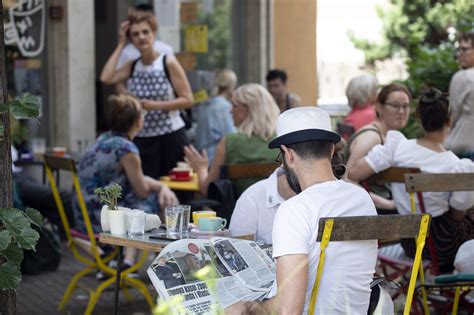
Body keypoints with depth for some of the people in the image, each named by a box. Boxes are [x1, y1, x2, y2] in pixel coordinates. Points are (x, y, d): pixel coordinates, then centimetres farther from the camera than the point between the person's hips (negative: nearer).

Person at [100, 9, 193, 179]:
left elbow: (188, 100, -7)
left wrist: (156, 105, -18)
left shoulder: (168, 62, -5)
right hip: (142, 140, 3)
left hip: (171, 138, -3)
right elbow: (106, 78, -12)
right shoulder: (132, 66, 7)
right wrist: (121, 44, -4)